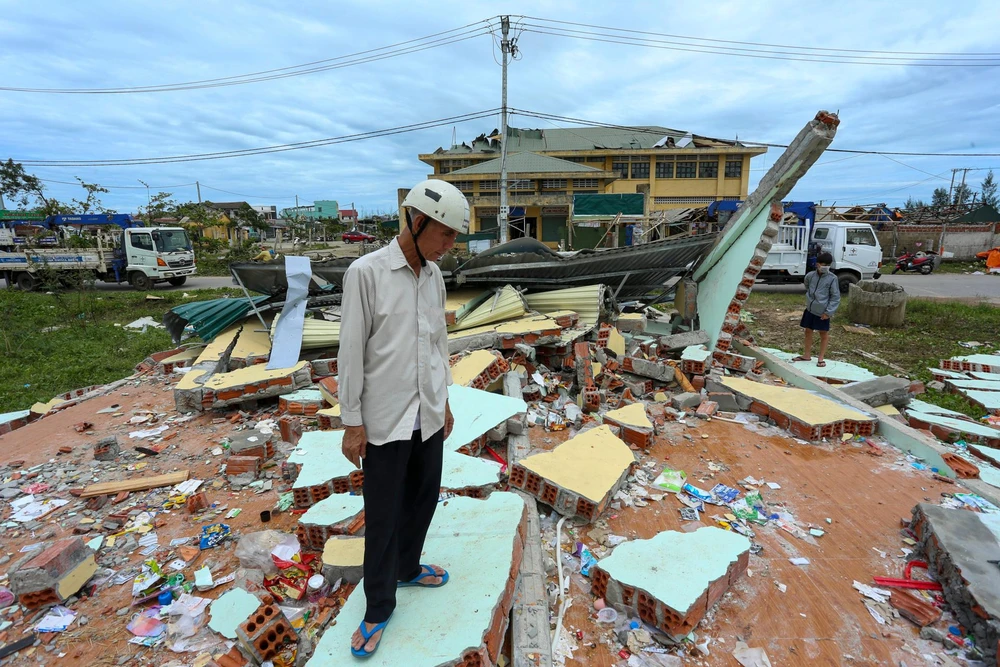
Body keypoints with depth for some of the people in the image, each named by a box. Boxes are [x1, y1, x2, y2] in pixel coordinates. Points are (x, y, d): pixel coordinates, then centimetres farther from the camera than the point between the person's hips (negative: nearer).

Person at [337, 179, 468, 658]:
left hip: (428, 415, 6)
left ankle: (407, 567, 44)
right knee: (383, 515, 8)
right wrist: (352, 422, -10)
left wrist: (444, 402, 16)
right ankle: (378, 607, 28)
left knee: (424, 498, 19)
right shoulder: (366, 272, -14)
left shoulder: (433, 275, 5)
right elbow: (351, 352, -12)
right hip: (386, 419, -6)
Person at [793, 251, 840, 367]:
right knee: (808, 331, 13)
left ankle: (821, 358, 18)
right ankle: (807, 355, 27)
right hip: (810, 309, 4)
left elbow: (835, 297, -11)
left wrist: (829, 311, -15)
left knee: (824, 334, 7)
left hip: (823, 312, -4)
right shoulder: (810, 275, -1)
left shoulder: (832, 278, -12)